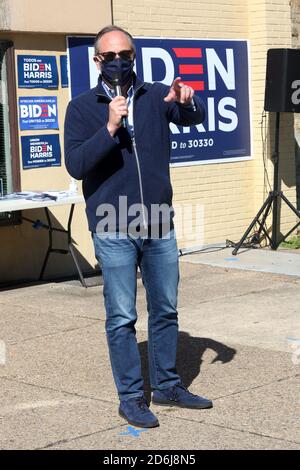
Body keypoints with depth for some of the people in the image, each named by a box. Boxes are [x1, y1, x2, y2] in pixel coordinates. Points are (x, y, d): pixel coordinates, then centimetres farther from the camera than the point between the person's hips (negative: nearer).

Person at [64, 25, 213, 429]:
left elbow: (195, 118, -7)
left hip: (160, 225, 3)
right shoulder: (82, 107, -2)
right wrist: (110, 128, -22)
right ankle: (131, 397, 12)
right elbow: (75, 165, -11)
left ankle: (167, 386, 27)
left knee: (166, 311, 13)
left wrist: (187, 102, -29)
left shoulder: (156, 96, 5)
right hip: (114, 232, -3)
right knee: (122, 319, 2)